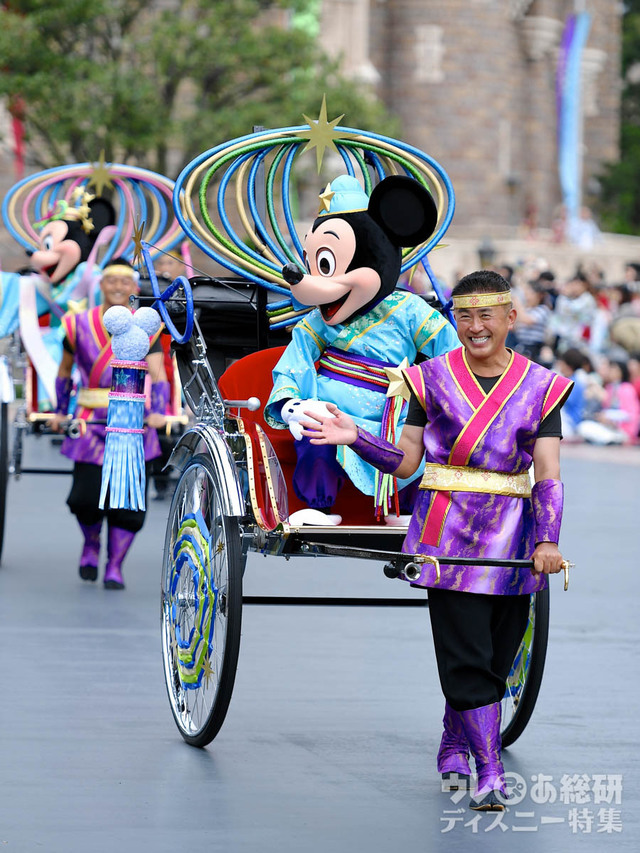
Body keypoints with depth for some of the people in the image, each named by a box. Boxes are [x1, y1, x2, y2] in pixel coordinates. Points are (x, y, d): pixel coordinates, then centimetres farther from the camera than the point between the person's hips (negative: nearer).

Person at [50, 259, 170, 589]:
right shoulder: (79, 325, 4)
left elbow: (158, 375, -8)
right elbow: (65, 370, 16)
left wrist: (157, 412, -24)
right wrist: (60, 412, 10)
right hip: (90, 422, 0)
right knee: (86, 497, -7)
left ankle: (114, 567, 11)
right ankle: (91, 544, 26)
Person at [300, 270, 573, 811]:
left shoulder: (540, 387, 4)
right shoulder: (434, 378, 3)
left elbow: (548, 476, -3)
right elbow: (406, 461, 4)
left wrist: (547, 541, -16)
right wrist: (354, 437, -11)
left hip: (512, 539, 2)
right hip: (449, 534, -2)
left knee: (496, 657, 9)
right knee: (466, 657, -8)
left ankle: (454, 743, 32)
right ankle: (490, 774, -8)